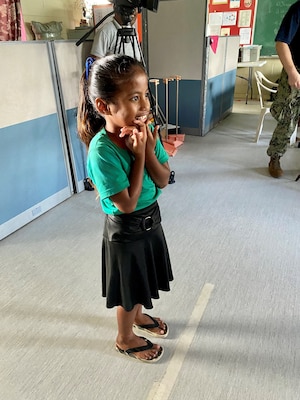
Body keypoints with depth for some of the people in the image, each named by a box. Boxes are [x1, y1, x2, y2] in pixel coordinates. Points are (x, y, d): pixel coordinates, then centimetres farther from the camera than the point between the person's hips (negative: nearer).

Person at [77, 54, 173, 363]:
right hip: (125, 229, -6)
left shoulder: (146, 130, -10)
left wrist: (149, 151, -24)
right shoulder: (102, 150, -30)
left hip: (151, 218, 7)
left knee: (142, 281, 28)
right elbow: (127, 204, -26)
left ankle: (137, 316, 57)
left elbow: (163, 181, -7)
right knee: (129, 288, 16)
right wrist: (138, 155, -27)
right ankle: (125, 338, 45)